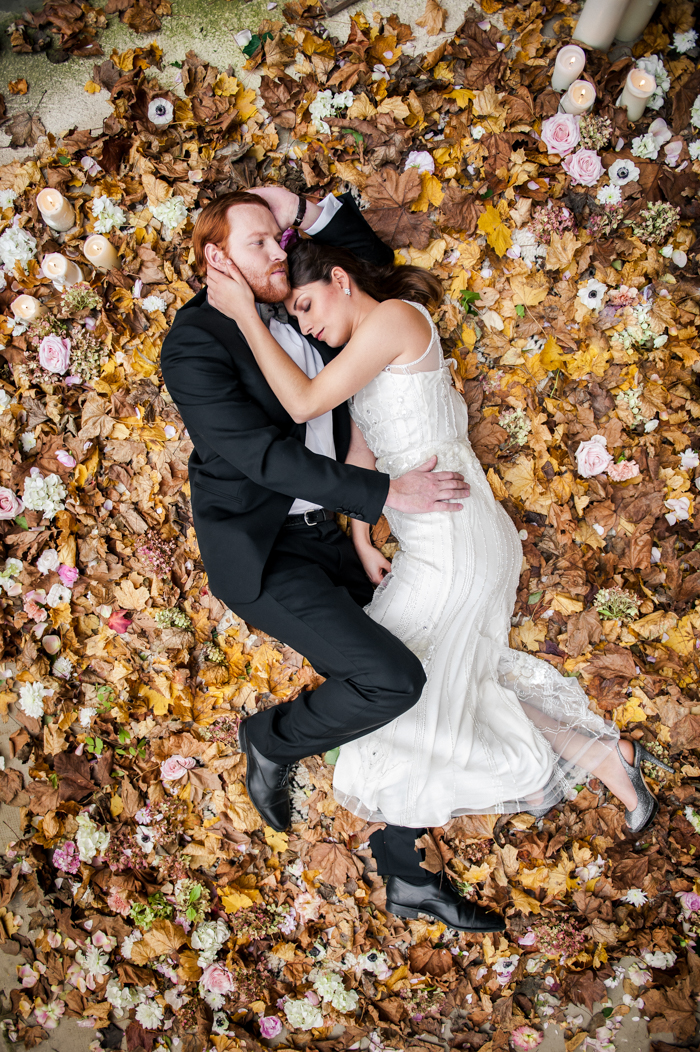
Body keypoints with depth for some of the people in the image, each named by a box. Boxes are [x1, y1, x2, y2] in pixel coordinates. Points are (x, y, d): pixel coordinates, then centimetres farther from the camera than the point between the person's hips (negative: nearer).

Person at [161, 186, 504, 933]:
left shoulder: (289, 309, 10)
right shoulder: (195, 345, -13)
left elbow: (371, 258, 22)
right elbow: (264, 454, -21)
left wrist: (307, 212, 4)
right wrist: (388, 493, -20)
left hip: (324, 536, 8)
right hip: (262, 554, -7)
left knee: (391, 694, 7)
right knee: (393, 680, -21)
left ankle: (409, 877, 24)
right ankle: (272, 741, 10)